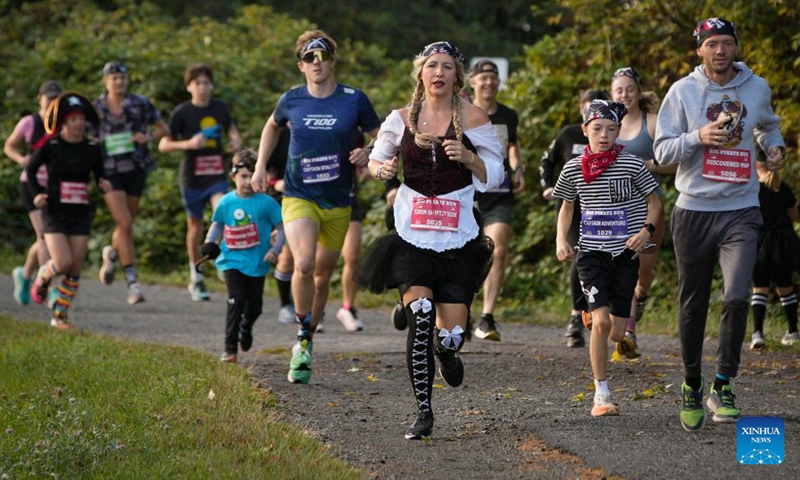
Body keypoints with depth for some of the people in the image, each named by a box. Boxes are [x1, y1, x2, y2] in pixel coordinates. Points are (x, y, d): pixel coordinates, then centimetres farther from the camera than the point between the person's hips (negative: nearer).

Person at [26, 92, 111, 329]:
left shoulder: (92, 148, 1)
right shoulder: (50, 146, -6)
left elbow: (99, 176, 10)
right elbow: (30, 169, 7)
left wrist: (104, 185, -13)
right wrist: (36, 194, -6)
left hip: (81, 215, 3)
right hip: (54, 213, -3)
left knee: (75, 269, 0)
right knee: (63, 263, -17)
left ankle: (60, 315, 13)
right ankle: (41, 280, 18)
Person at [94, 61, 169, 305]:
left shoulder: (140, 104, 0)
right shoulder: (95, 108, -1)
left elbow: (163, 128, 7)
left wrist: (148, 137, -12)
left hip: (135, 169, 2)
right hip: (110, 172, -2)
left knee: (126, 223, 12)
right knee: (125, 224, -14)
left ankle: (112, 254, 45)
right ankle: (132, 282, -11)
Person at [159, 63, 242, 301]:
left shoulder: (220, 107, 3)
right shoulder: (182, 112, -7)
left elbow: (230, 127, 24)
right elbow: (163, 145, -6)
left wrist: (236, 139, 1)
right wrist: (188, 144, -22)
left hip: (217, 175, 1)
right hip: (192, 177, -1)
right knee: (195, 226, 9)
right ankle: (196, 279, 22)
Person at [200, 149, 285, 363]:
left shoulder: (266, 203, -8)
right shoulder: (226, 202, -3)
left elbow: (282, 227, -2)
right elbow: (217, 225, 11)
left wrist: (275, 249, -15)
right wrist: (210, 243, -6)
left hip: (257, 264, 1)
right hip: (232, 261, -1)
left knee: (254, 307, 11)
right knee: (236, 301, -15)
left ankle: (245, 328, 47)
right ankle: (230, 348, -8)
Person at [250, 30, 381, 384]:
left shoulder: (354, 100, -3)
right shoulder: (291, 100, 1)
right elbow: (273, 126, 23)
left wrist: (368, 155, -13)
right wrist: (260, 166, 15)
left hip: (338, 203, 1)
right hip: (298, 197, -1)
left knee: (322, 276, 11)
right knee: (304, 265, -24)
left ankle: (305, 343, 31)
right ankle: (303, 339, -8)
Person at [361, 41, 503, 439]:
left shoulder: (471, 118, -1)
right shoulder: (401, 119, 4)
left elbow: (493, 177, 2)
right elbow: (376, 159, 19)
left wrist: (468, 158, -17)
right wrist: (382, 168, -4)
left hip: (459, 238, -1)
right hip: (412, 237, 1)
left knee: (450, 336, -5)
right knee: (419, 317, -18)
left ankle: (447, 348, 36)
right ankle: (423, 411, -5)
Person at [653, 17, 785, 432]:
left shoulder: (757, 88, 6)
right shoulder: (683, 91, -1)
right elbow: (662, 151, -2)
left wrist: (773, 145, 7)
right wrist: (698, 137, -19)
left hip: (740, 211, 0)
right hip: (693, 211, 0)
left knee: (737, 297, -19)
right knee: (692, 306, 8)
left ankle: (722, 387, -5)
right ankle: (692, 385, 27)